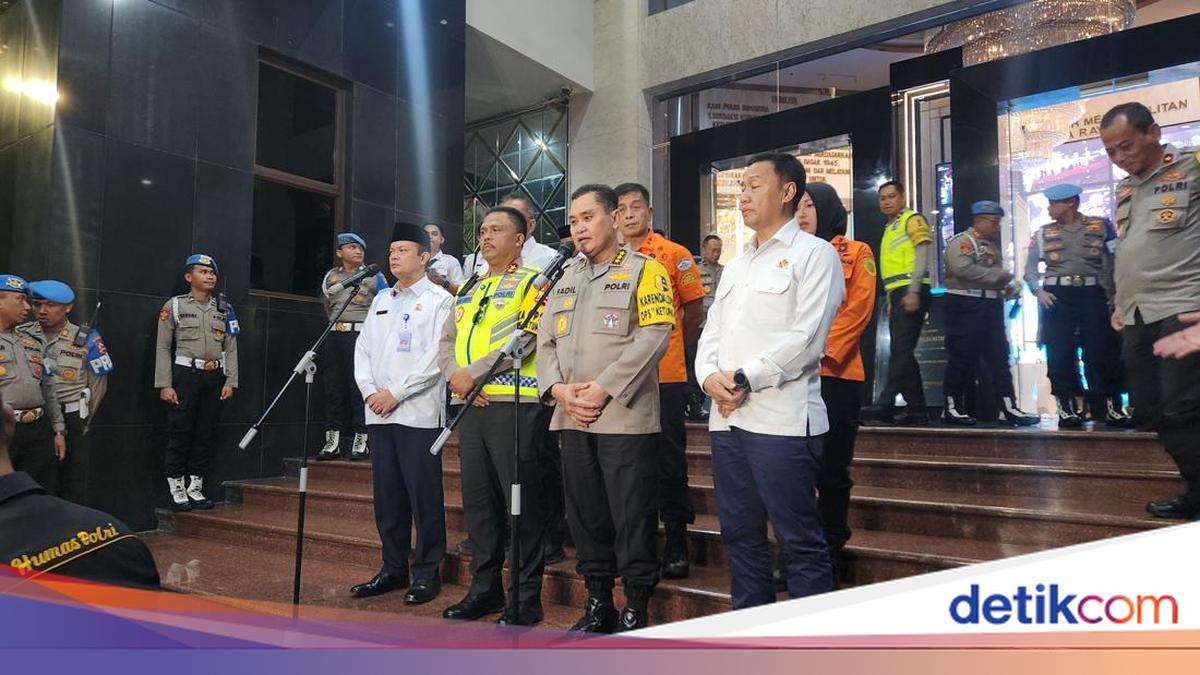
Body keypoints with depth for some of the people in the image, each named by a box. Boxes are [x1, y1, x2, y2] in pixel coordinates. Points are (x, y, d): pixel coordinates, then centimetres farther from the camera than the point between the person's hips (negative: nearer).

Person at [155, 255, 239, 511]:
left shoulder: (224, 308, 11)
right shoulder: (175, 306, 2)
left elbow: (231, 348, 10)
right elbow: (163, 347, -1)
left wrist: (230, 382, 2)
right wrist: (164, 384, -8)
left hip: (215, 377, 3)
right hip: (185, 374, -3)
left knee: (207, 434, 6)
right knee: (180, 433, -1)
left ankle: (195, 488, 16)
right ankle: (177, 491, 9)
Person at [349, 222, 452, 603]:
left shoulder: (439, 300, -1)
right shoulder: (381, 301, 19)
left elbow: (437, 356, -11)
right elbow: (363, 348, 14)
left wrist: (396, 394, -13)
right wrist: (370, 391, -2)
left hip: (418, 413, -6)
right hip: (378, 413, 6)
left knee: (424, 496, -2)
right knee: (387, 496, 11)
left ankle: (427, 573, 8)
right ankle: (394, 569, 22)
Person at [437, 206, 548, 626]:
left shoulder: (533, 281, 0)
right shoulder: (468, 290, 22)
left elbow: (525, 339, -14)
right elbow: (446, 342, 17)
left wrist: (473, 373, -13)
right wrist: (454, 375, -4)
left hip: (514, 404, -7)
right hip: (470, 406, 7)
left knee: (520, 500, -3)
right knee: (477, 500, 11)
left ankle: (526, 596, 7)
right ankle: (484, 588, 23)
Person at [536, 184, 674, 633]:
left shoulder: (644, 270, 0)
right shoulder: (565, 279, 20)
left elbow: (654, 334, -12)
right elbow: (545, 341, 15)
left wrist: (603, 388, -17)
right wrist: (558, 389, -4)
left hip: (625, 416, -6)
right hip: (572, 419, 6)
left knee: (632, 516, -1)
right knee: (585, 514, 12)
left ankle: (636, 608, 14)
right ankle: (598, 602, 26)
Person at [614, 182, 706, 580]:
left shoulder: (674, 255, -1)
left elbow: (695, 311, 4)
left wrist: (673, 350, 10)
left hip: (665, 375, -3)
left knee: (669, 462, 3)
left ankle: (676, 544, 15)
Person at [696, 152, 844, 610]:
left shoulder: (814, 254, 0)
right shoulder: (736, 266, 22)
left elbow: (805, 338, -12)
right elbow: (712, 332, 16)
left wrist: (745, 378, -14)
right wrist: (709, 376, -4)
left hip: (782, 418, -7)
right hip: (727, 418, 8)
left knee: (799, 541, -2)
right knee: (740, 535, 13)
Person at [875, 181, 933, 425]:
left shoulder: (912, 219, 0)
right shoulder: (890, 228, 25)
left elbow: (923, 254, -12)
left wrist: (913, 291, -21)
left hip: (911, 292, -9)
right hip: (897, 295, 9)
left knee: (901, 349, -15)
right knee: (903, 352, 8)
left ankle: (886, 404, -22)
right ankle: (917, 409, 13)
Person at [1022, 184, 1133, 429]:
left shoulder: (1100, 227, 7)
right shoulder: (1042, 234, 10)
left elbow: (1114, 264, 3)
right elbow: (1029, 269, 11)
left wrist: (1113, 298, -5)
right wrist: (1038, 291, -7)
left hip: (1092, 294, -1)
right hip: (1057, 297, 1)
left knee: (1102, 352, -2)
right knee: (1059, 354, -1)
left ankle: (1113, 408, 8)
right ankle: (1066, 408, 6)